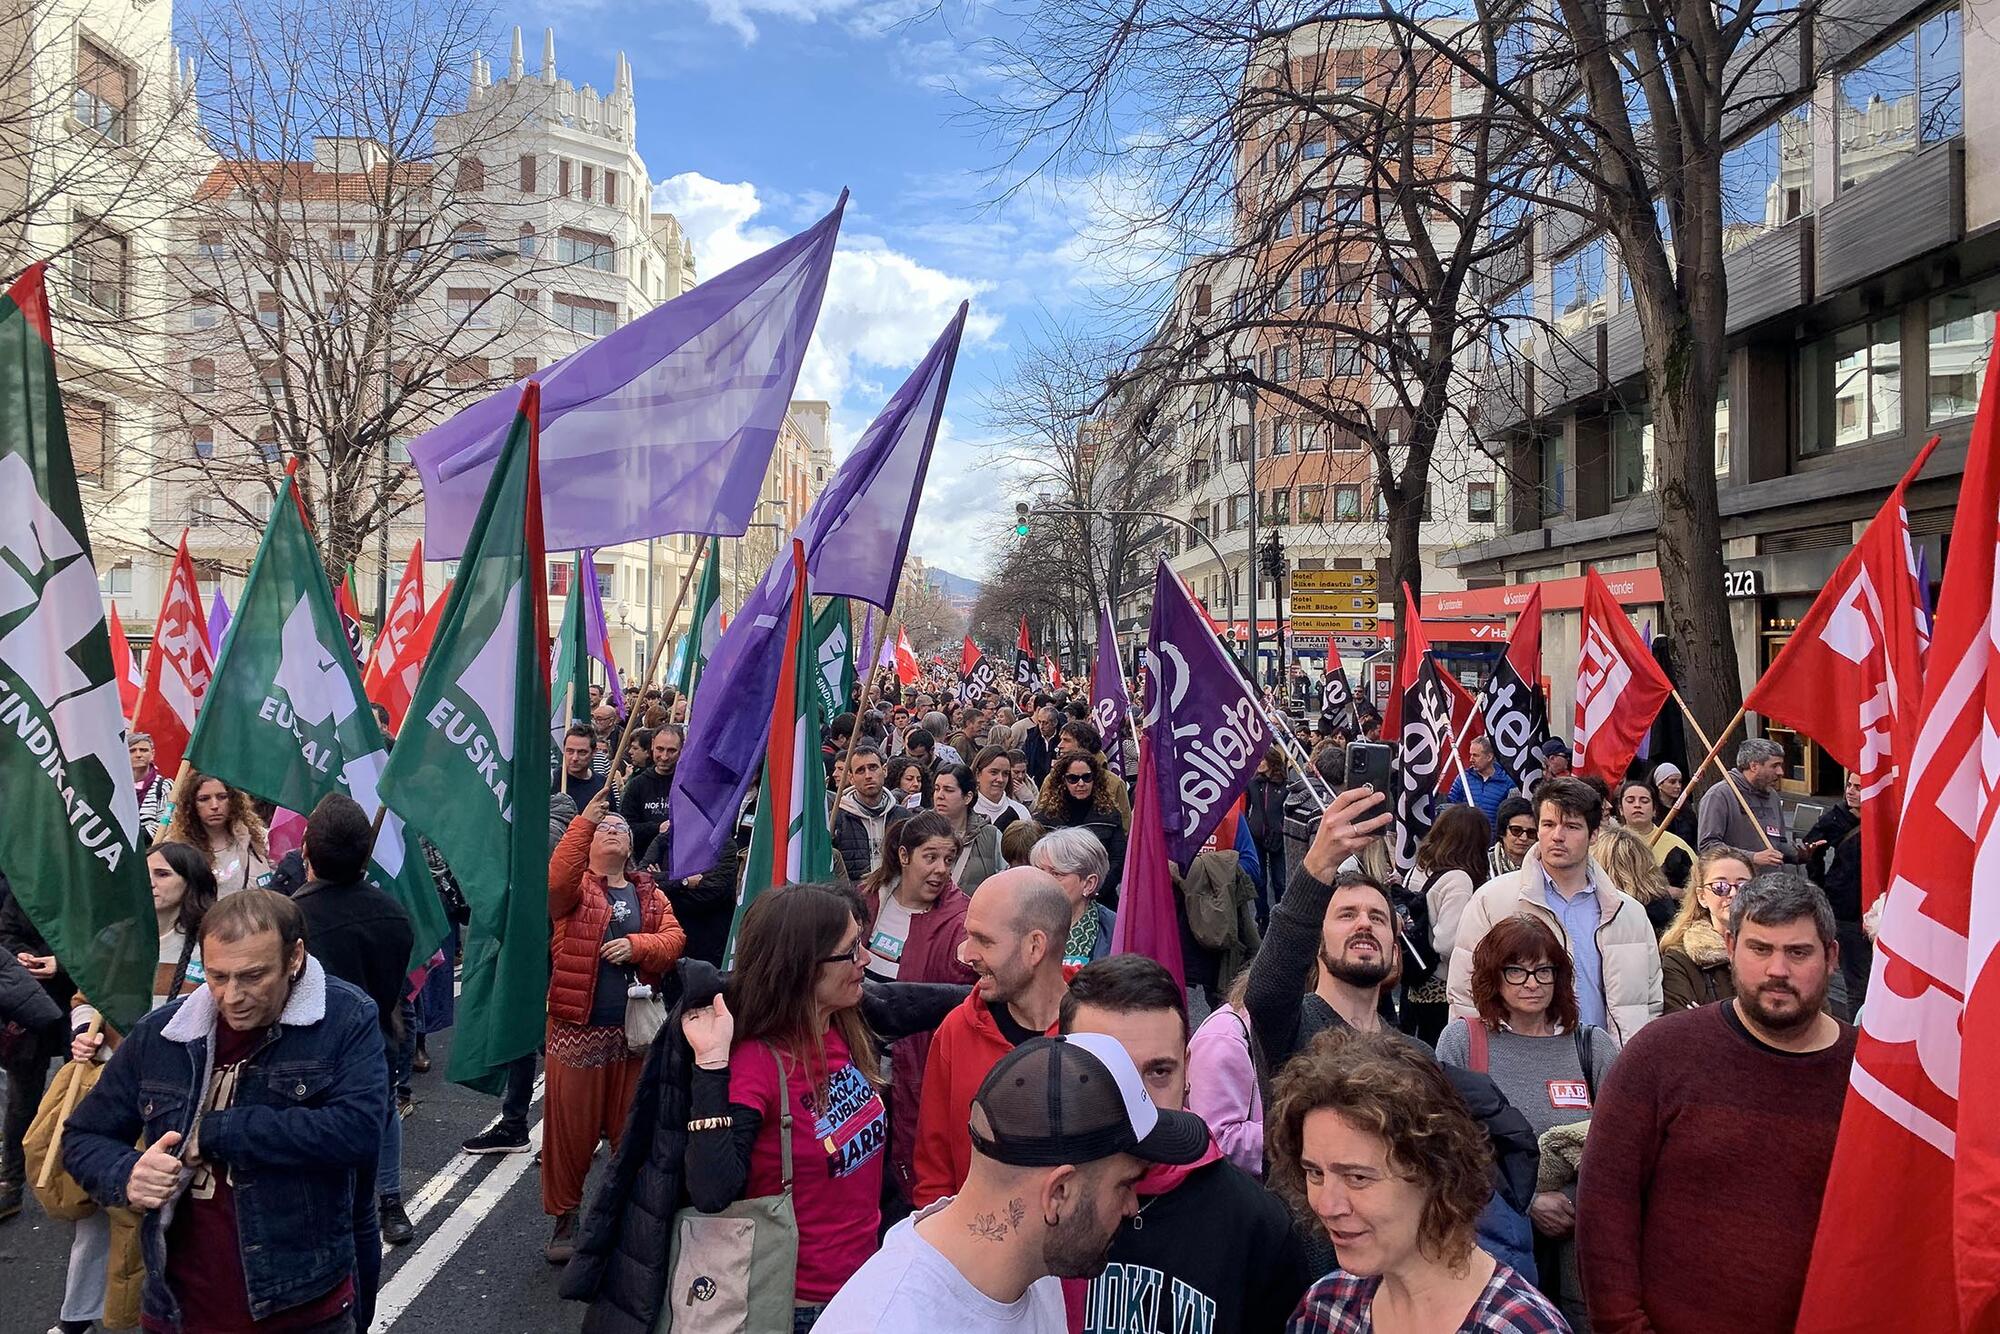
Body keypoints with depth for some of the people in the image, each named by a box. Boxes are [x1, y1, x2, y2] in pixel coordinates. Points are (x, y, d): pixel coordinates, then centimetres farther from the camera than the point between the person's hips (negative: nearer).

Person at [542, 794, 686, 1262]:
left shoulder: (648, 893, 11)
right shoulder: (575, 886, 0)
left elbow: (675, 937, 0)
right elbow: (556, 880, -24)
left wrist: (637, 945, -18)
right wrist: (584, 820, -29)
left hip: (633, 1030, 3)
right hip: (577, 1027, -3)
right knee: (569, 1125, 4)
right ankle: (565, 1216, 20)